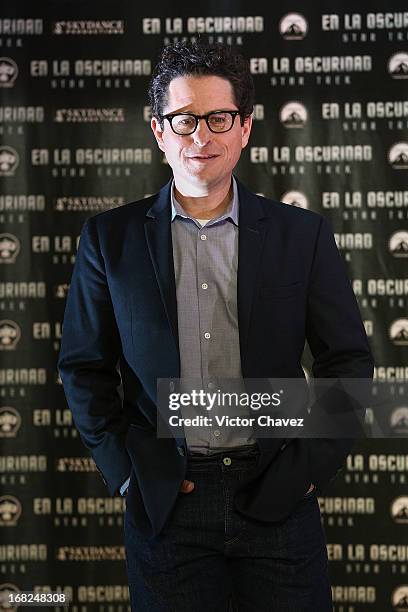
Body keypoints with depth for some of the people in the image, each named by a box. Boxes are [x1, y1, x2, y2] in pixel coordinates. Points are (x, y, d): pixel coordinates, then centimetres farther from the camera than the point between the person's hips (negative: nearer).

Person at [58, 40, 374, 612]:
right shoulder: (110, 237, 1)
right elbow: (84, 366, 5)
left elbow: (349, 359, 5)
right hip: (163, 498, 0)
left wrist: (314, 462, -3)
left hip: (278, 495, 0)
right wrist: (124, 469, -2)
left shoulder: (303, 234, 1)